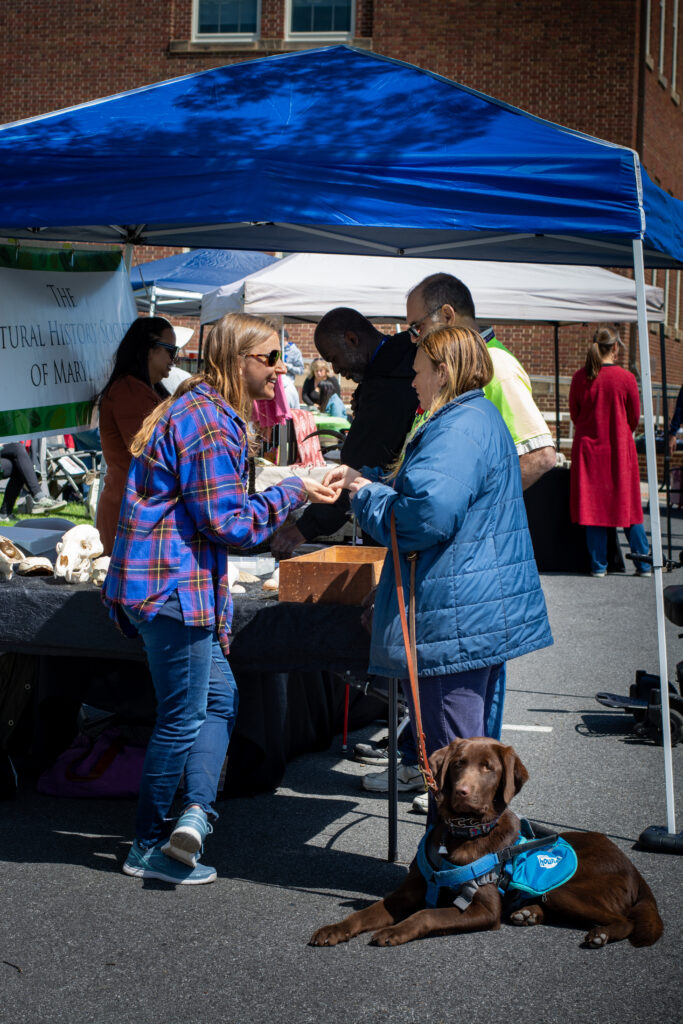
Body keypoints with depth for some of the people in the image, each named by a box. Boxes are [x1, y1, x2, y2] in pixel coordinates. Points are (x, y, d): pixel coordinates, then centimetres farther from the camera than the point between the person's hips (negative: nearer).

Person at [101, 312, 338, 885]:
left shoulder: (200, 410, 16)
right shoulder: (211, 421, -18)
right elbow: (228, 523, -19)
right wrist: (293, 493, -9)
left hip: (160, 578, 11)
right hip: (173, 585, -11)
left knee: (219, 696, 14)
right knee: (184, 717, 0)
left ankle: (196, 813, 3)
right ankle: (147, 847, 11)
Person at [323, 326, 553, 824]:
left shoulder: (458, 431, -18)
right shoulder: (483, 419, 18)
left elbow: (427, 515, -28)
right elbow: (426, 486, 29)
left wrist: (368, 496, -11)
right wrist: (363, 478, 19)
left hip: (455, 618, -11)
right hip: (488, 612, 11)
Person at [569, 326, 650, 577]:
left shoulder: (580, 378, -5)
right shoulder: (626, 378, -10)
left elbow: (574, 415, 6)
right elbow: (634, 418, 1)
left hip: (588, 447, 1)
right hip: (620, 449, -1)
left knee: (592, 505, 6)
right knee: (629, 506, 7)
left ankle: (598, 565, 7)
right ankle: (644, 564, 11)